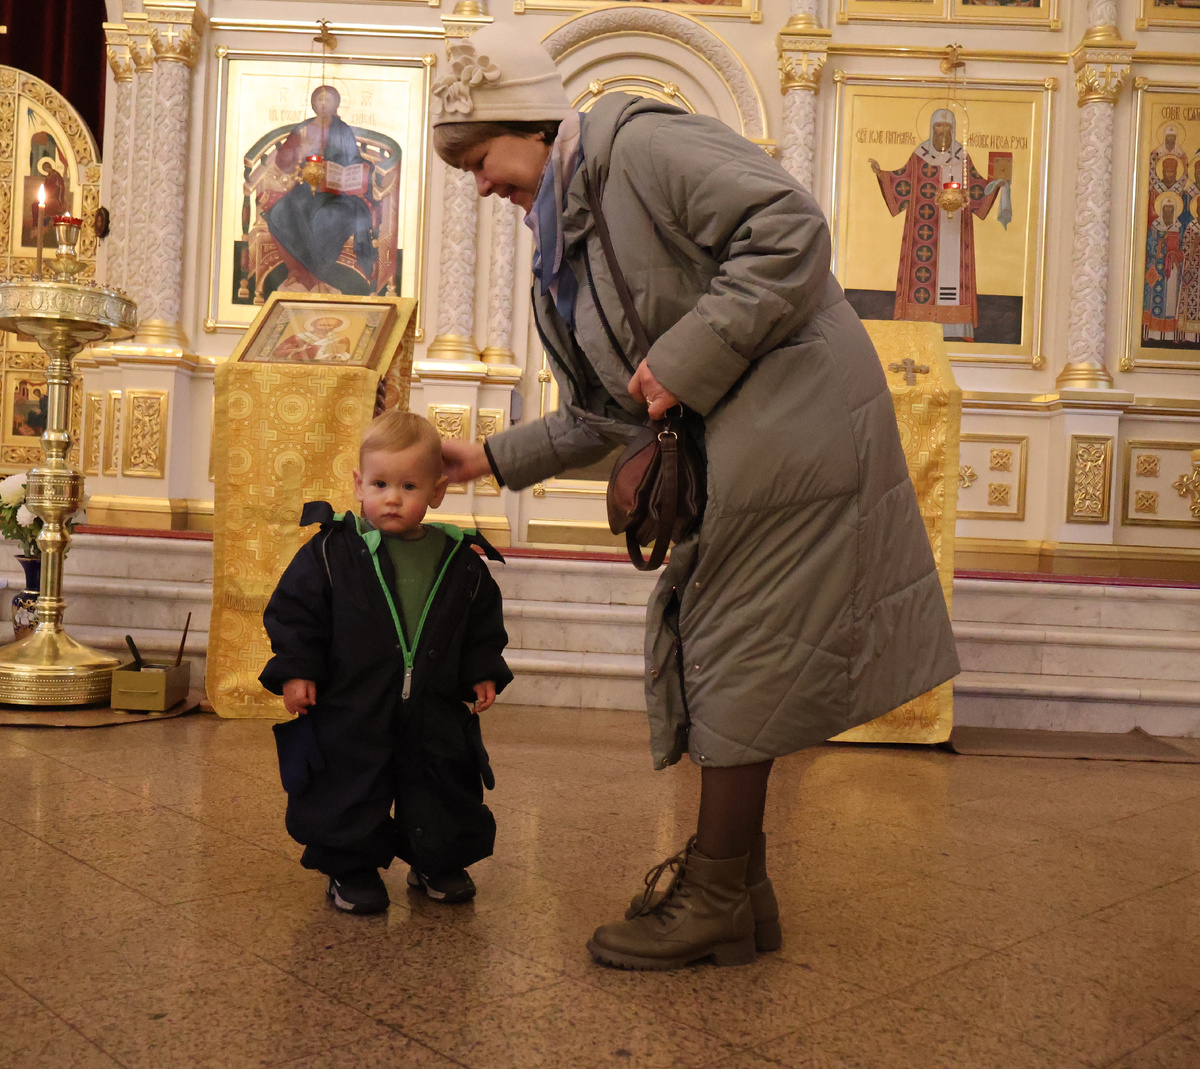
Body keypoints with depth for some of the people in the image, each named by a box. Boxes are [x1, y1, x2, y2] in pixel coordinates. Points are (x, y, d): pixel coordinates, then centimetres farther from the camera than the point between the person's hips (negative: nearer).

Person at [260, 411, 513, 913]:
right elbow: (293, 610, -2)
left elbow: (483, 626, 13)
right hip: (351, 712, -2)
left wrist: (483, 672, 5)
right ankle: (352, 871, 26)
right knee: (351, 796, 5)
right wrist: (296, 670, -9)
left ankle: (439, 865, 36)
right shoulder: (332, 551, -6)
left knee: (445, 795, 13)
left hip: (435, 714, 3)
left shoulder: (462, 563, 1)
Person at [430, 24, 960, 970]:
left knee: (739, 655, -5)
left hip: (793, 417, -10)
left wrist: (686, 360, -22)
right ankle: (735, 883, 24)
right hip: (724, 447, 10)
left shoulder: (639, 143, -9)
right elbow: (604, 413, 21)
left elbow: (791, 227, -20)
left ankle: (717, 902, 8)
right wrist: (494, 459, 18)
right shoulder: (563, 258, 18)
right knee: (702, 643, 11)